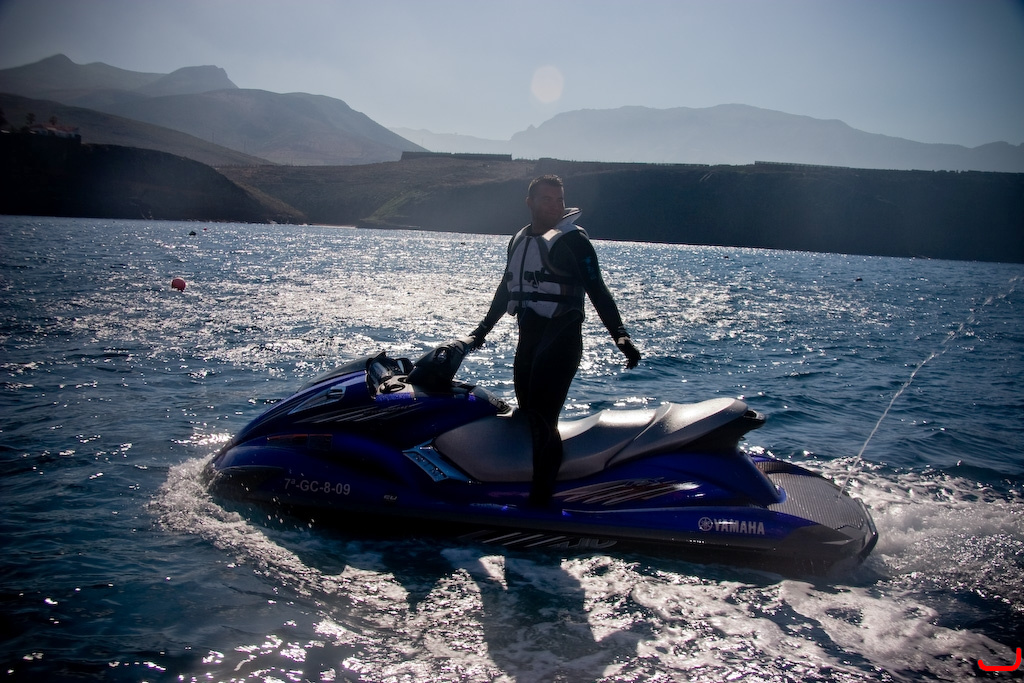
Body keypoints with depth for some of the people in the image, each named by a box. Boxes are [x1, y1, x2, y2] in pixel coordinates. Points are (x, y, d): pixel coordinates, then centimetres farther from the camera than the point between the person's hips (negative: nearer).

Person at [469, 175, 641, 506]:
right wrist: (484, 327, 33)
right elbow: (506, 289, 27)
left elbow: (597, 290, -9)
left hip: (561, 338, -7)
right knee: (528, 415, 7)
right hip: (528, 338, 7)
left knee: (542, 420, -14)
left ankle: (540, 500, -11)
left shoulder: (573, 239, -4)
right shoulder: (518, 240, 16)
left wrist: (620, 336, -19)